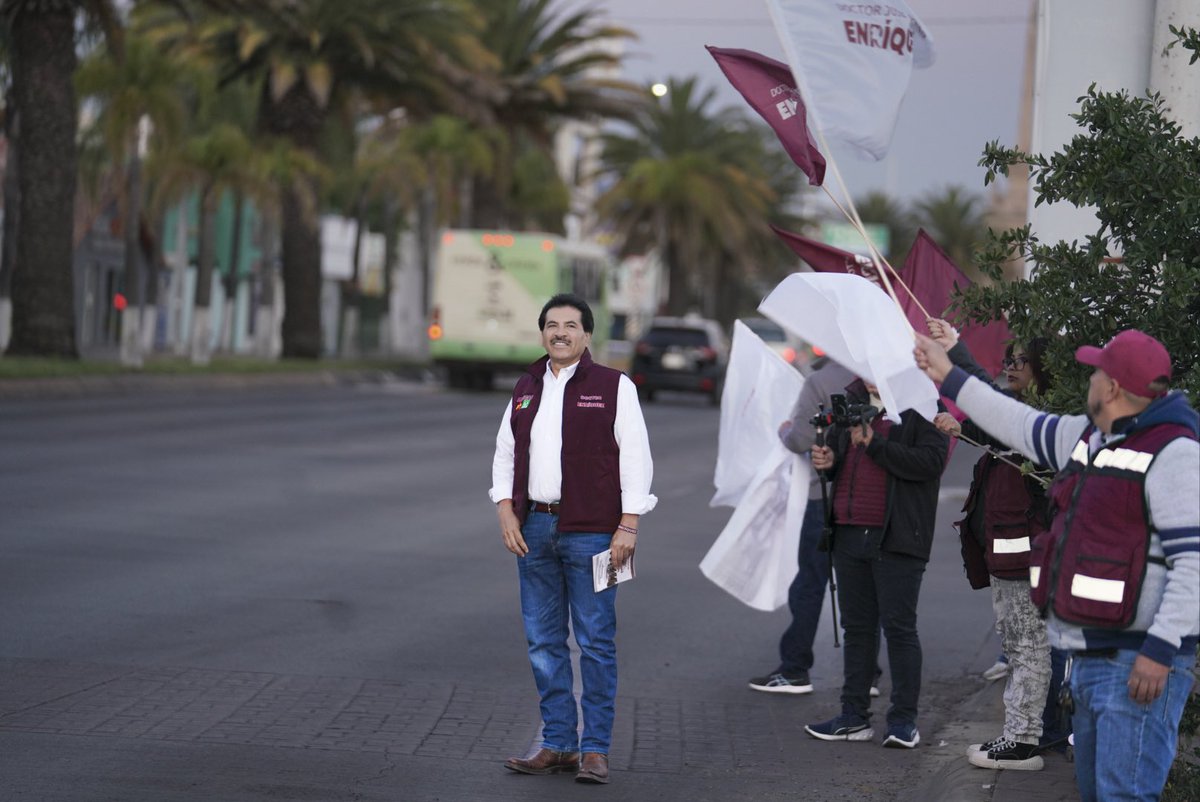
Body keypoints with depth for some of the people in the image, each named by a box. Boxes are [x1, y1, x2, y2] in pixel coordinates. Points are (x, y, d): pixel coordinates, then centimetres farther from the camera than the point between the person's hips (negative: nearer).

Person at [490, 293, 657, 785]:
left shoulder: (613, 387, 0)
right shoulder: (526, 389, 14)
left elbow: (636, 456, -4)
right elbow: (505, 453, 17)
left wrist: (627, 526, -11)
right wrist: (506, 511, 3)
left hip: (590, 532, -5)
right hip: (534, 530, 5)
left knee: (596, 642, -3)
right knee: (543, 642, 7)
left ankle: (595, 749, 2)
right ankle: (557, 744, 14)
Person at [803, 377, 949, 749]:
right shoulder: (852, 400, 13)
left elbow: (931, 461, -20)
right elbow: (836, 447, 26)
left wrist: (874, 444, -18)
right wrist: (826, 461, 3)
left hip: (896, 537, -7)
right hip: (849, 533, 7)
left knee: (898, 627, -2)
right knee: (857, 627, 12)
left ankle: (904, 719, 5)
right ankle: (854, 716, 19)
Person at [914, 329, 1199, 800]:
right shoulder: (1088, 438, 15)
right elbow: (1023, 426, 31)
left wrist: (1160, 650, -24)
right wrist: (950, 378, 37)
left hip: (1138, 663, -10)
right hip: (1088, 656, 10)